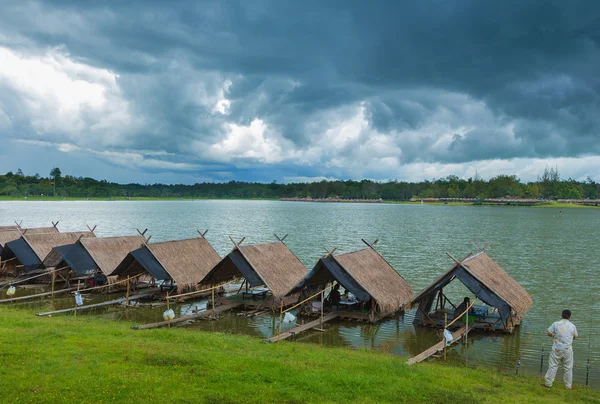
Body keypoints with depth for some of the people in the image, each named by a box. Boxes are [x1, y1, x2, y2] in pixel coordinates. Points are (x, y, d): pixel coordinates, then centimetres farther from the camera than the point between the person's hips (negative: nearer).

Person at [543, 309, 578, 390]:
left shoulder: (556, 324, -6)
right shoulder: (572, 326, -2)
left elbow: (549, 333, -3)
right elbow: (575, 337, 11)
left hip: (557, 349, -1)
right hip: (568, 350, 1)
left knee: (553, 366, 7)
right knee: (568, 368, 11)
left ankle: (548, 383, 10)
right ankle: (568, 386, 18)